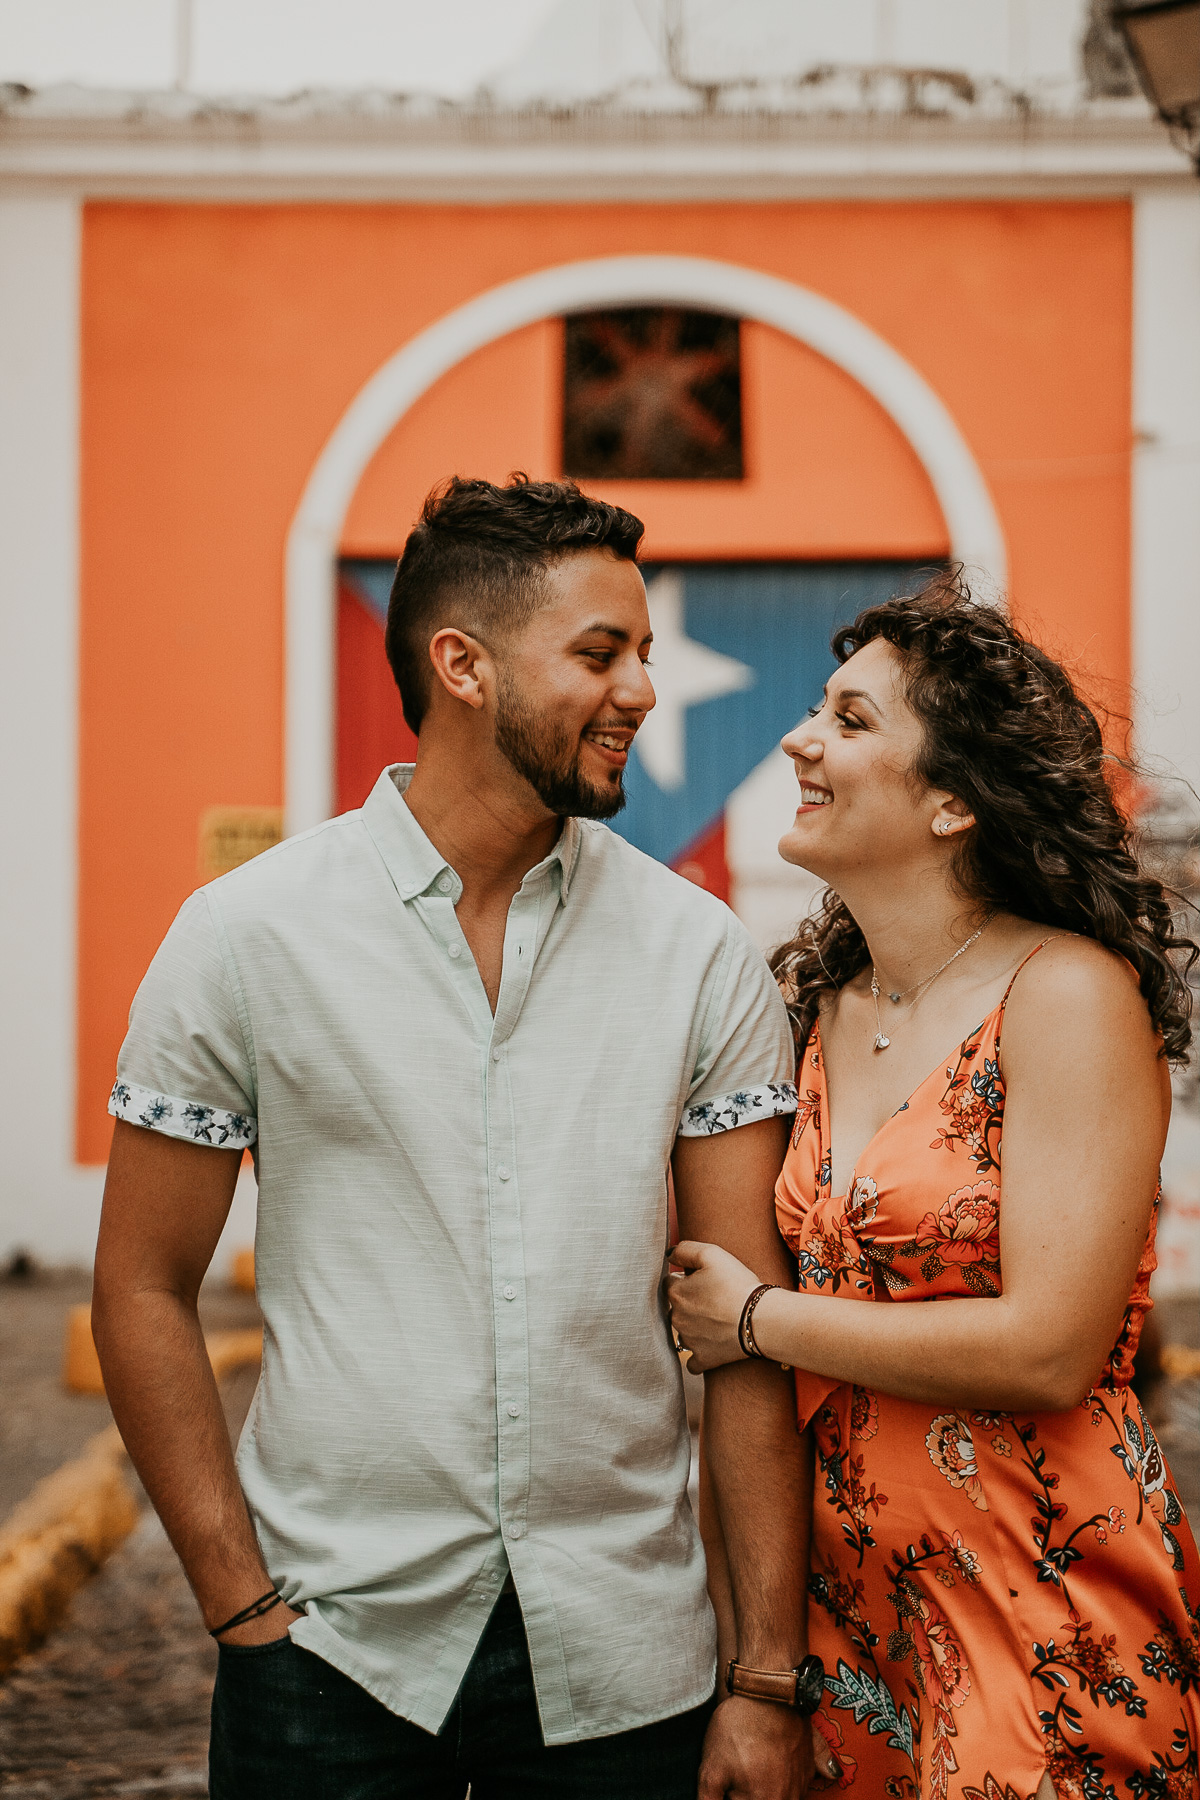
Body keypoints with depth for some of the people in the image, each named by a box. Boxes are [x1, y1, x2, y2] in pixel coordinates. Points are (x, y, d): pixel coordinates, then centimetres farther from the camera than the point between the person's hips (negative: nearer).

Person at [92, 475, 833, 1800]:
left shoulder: (700, 955, 0)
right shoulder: (246, 935, -4)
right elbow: (144, 1292, 0)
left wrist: (770, 1676, -4)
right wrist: (243, 1608, -6)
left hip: (624, 1657, 2)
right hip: (335, 1648, -1)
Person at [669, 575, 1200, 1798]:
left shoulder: (1070, 995, -13)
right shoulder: (814, 1001, 6)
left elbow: (1048, 1350, -21)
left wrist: (758, 1318, -11)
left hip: (1035, 1601, -6)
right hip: (842, 1585, 6)